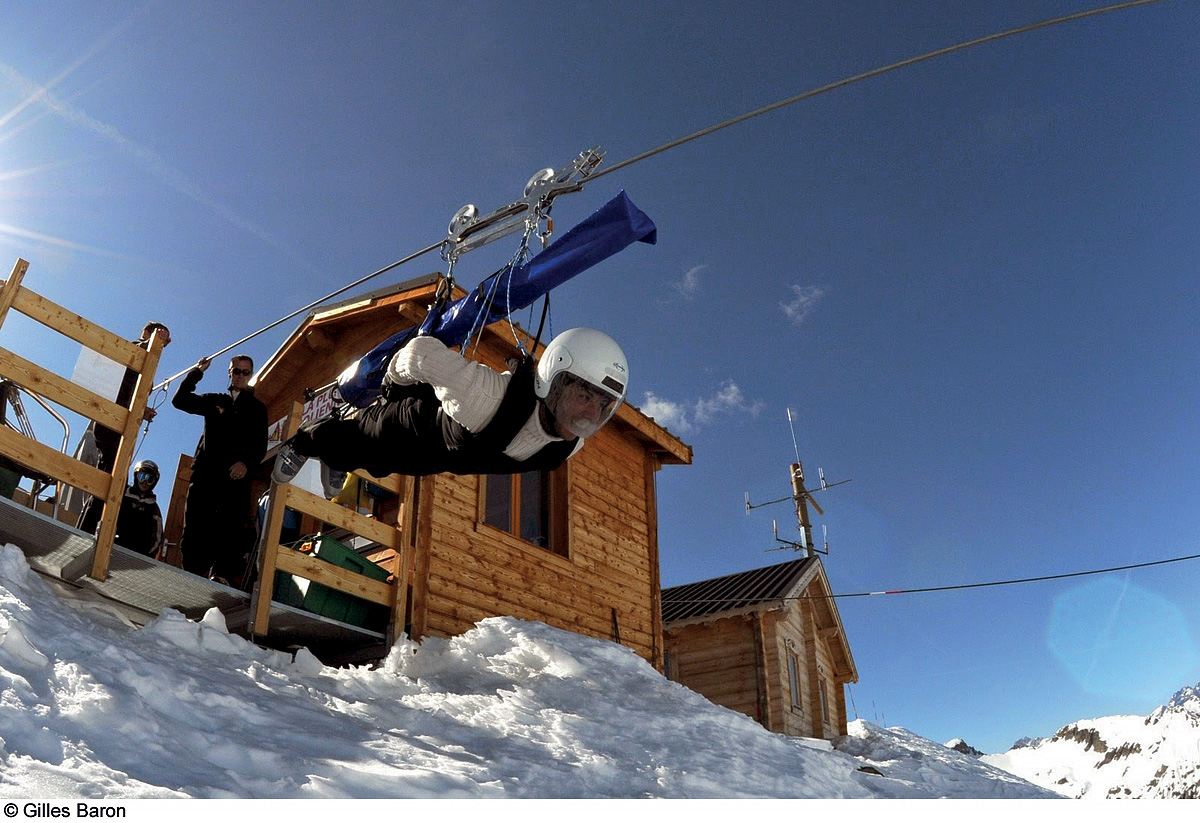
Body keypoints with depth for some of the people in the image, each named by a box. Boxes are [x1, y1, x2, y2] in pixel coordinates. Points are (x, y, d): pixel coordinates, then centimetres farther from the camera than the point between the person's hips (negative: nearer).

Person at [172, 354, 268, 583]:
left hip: (236, 475, -3)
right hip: (205, 471, 3)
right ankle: (193, 572, -6)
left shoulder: (257, 408, 15)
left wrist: (246, 463, -15)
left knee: (232, 525, -17)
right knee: (196, 525, -5)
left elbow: (260, 445, 5)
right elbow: (180, 400, 16)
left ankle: (222, 575, -25)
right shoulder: (214, 401, 22)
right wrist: (197, 372, 9)